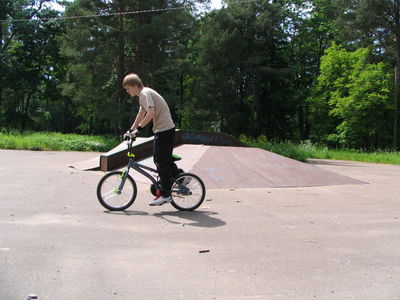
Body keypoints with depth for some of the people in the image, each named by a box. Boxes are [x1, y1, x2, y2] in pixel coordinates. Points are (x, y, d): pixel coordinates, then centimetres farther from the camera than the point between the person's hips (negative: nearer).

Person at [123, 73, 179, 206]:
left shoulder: (145, 93, -12)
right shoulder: (143, 94, 19)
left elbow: (151, 113, -26)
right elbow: (141, 114, 26)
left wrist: (139, 128, -24)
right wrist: (131, 130, 25)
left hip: (164, 130, -10)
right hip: (166, 129, 10)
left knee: (161, 161, -6)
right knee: (164, 160, 18)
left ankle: (165, 195, -2)